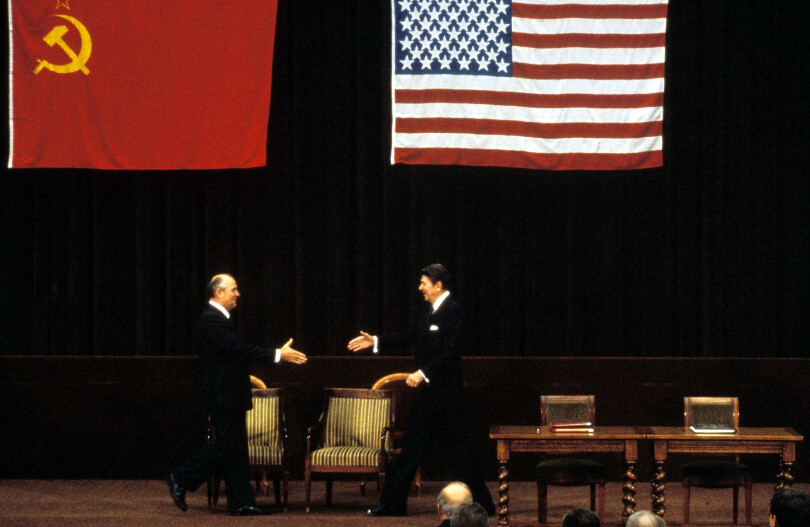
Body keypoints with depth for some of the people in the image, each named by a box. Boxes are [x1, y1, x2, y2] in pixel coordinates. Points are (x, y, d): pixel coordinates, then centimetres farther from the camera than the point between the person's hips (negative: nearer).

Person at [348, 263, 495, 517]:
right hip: (426, 392, 9)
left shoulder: (452, 310, -14)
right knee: (411, 448, 11)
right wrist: (376, 341, 19)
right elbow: (410, 336, 22)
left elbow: (449, 352, -21)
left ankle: (482, 503, 5)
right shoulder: (430, 311, 13)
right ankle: (393, 503, 16)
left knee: (455, 448, -4)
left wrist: (423, 373, -25)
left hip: (445, 393, -9)